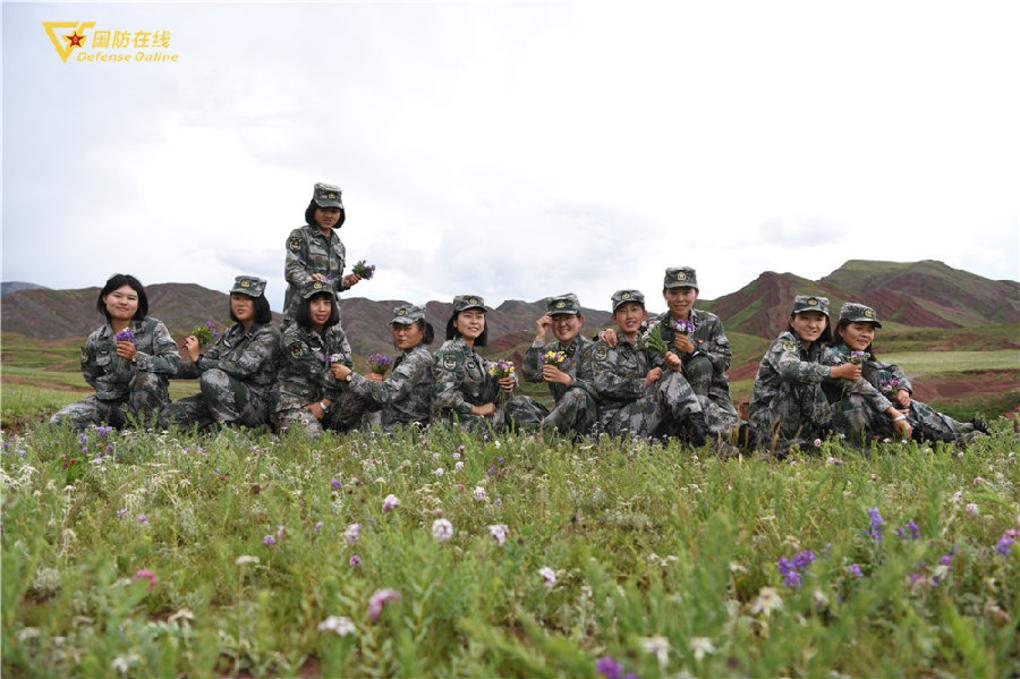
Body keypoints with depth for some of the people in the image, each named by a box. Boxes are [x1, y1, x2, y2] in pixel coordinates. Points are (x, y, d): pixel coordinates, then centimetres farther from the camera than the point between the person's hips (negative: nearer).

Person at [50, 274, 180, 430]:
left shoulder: (153, 328, -9)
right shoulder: (95, 339, 0)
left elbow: (173, 362, -19)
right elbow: (92, 377, 11)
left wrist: (136, 357, -30)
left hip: (148, 402, -3)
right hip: (111, 402, 3)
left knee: (147, 377, -36)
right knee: (60, 420, -16)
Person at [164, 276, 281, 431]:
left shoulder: (268, 335, -12)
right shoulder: (232, 332, 13)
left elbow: (241, 368, -23)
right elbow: (209, 360, 11)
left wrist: (199, 359, -16)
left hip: (256, 405, -7)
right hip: (229, 400, 7)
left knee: (212, 377, -30)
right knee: (174, 413, -5)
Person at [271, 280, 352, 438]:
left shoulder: (336, 332, 1)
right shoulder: (293, 337, -16)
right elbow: (319, 374, -19)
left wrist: (325, 403, -15)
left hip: (325, 399, 6)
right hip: (294, 403, -6)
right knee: (312, 438, -28)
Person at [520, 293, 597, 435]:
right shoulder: (550, 350, 9)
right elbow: (530, 374, -9)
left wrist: (565, 379, -28)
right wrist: (539, 337, -11)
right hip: (562, 417, 4)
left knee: (577, 394, -34)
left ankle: (544, 431, -30)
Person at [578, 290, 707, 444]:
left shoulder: (644, 347, 21)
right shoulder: (605, 346, 3)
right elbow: (603, 384, -12)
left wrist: (672, 367, -8)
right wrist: (643, 384, -14)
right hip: (614, 422, -6)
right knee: (672, 380, -19)